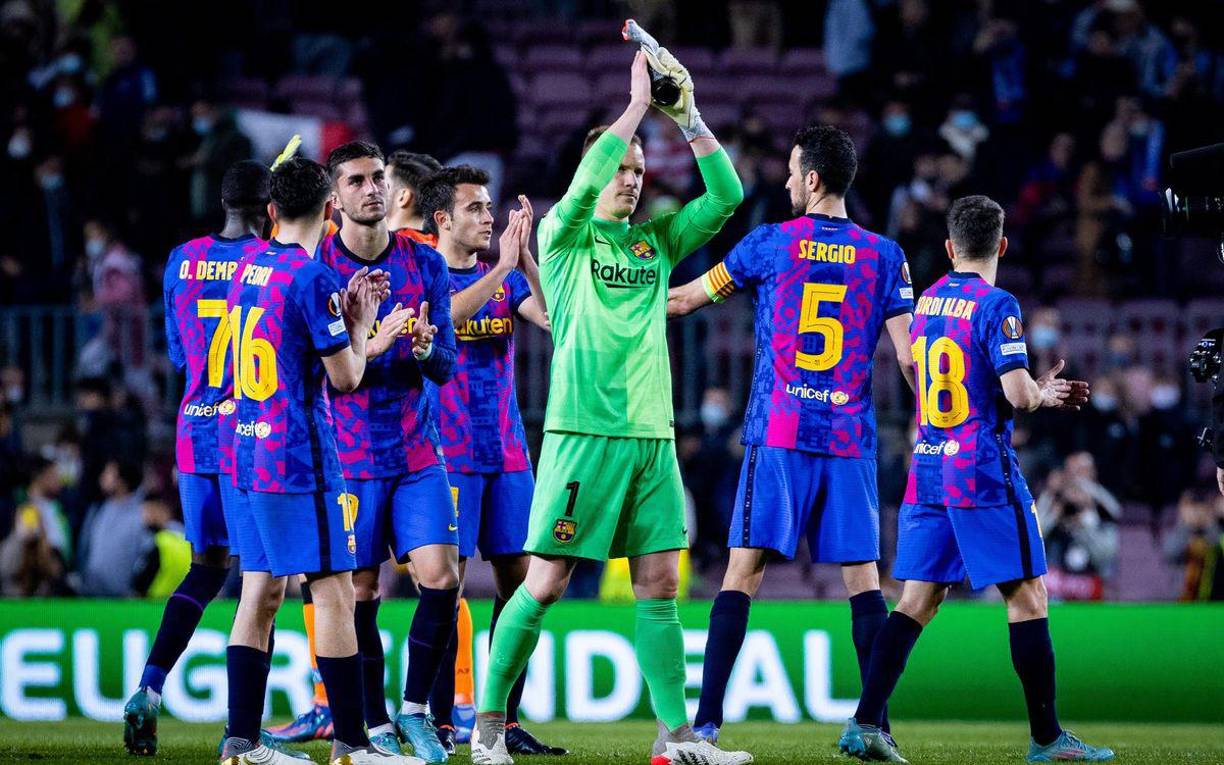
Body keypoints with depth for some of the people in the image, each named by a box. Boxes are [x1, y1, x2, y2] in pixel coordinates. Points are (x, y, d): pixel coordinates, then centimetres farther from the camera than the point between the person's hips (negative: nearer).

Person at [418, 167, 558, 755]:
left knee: (517, 581, 2)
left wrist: (526, 259, -14)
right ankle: (441, 723, -2)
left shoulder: (506, 279, 12)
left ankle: (506, 722, 7)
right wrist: (501, 267, -28)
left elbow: (553, 318, -4)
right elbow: (442, 317, -23)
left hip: (507, 453, 5)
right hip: (449, 454, -5)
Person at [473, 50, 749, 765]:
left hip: (653, 436, 5)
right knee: (546, 582, -4)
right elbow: (584, 183, -18)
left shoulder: (657, 240, 14)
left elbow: (727, 195, 6)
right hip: (584, 432, -5)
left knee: (661, 584, 4)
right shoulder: (564, 237, 1)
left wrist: (689, 117, -3)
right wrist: (639, 103, -14)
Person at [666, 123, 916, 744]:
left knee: (743, 572, -3)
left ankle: (707, 720, -9)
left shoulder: (771, 243, 2)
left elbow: (685, 299, 11)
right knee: (862, 578, 4)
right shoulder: (884, 256, 5)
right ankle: (876, 722, 0)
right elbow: (908, 356, 1)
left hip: (778, 437, -2)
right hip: (852, 438, 2)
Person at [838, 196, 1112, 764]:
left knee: (919, 599, 6)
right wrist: (1045, 395, 5)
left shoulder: (926, 303, 13)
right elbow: (1018, 394, -18)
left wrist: (1039, 389, 22)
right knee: (1027, 595, 1)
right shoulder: (995, 305, -11)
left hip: (927, 471, 7)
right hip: (983, 471, -7)